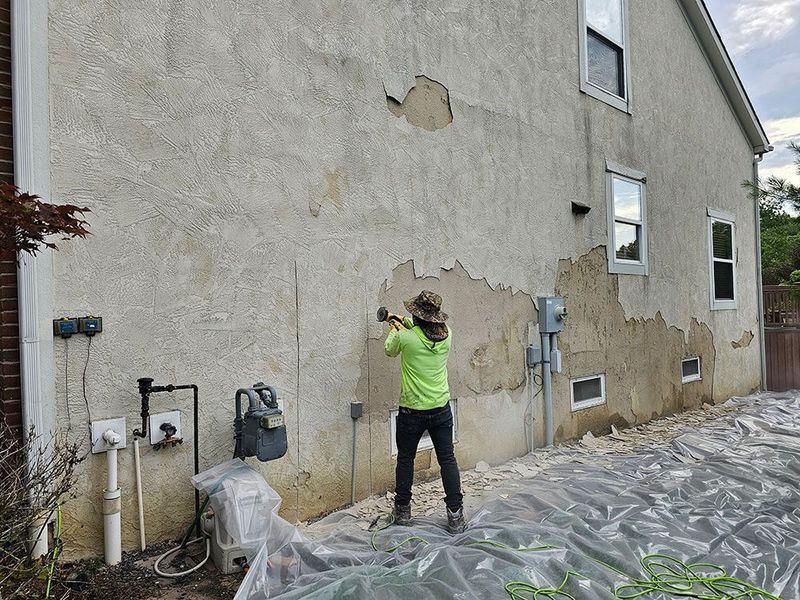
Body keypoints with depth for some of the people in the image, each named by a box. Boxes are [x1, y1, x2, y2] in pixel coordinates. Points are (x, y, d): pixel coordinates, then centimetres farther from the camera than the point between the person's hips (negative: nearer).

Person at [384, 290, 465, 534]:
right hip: (441, 409, 3)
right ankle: (455, 514, 12)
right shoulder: (446, 335, -5)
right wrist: (407, 324, 30)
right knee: (447, 459, 10)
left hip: (411, 411, -3)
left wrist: (394, 330, 25)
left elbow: (390, 351, 7)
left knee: (405, 459, 14)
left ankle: (402, 511, 26)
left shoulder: (405, 337, -16)